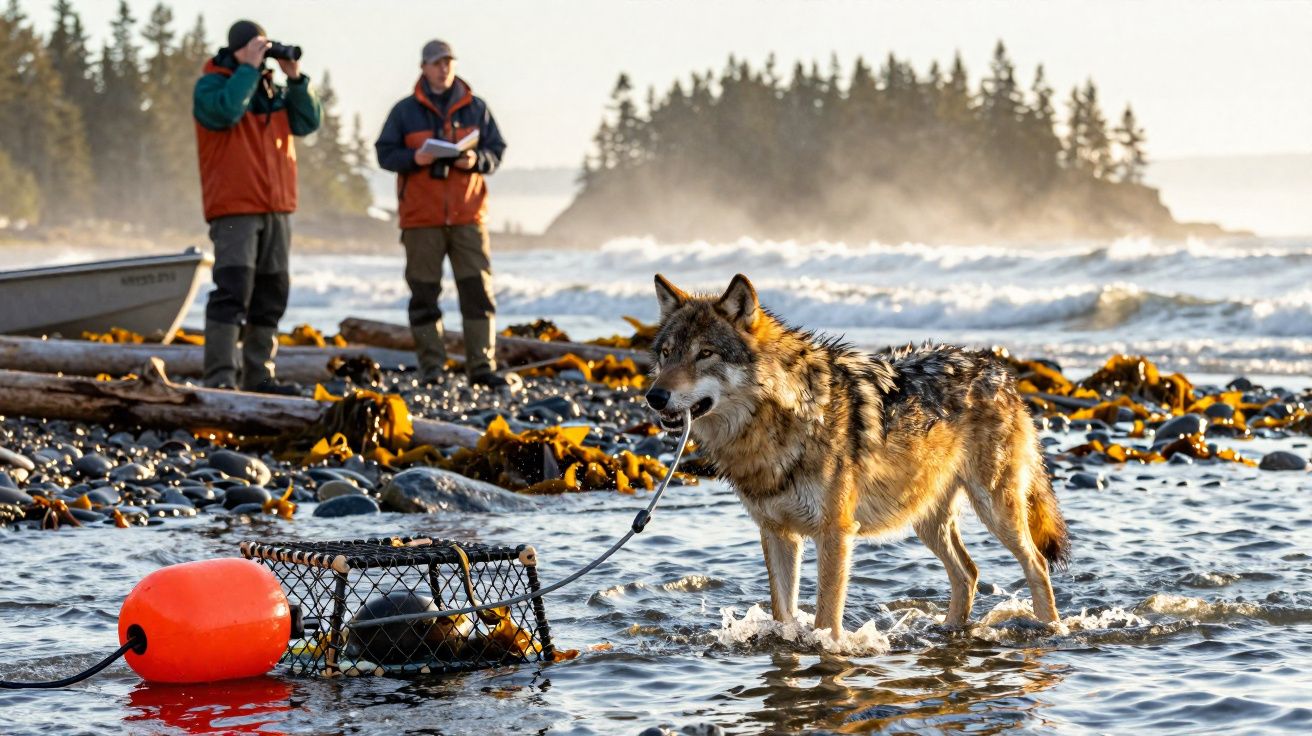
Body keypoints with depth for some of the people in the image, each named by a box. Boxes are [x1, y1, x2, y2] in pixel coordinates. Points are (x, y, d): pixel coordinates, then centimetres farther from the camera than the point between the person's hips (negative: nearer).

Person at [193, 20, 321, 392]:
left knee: (271, 293, 8)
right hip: (234, 209, -7)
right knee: (232, 291, -16)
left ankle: (258, 373, 14)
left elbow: (308, 122, 8)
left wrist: (295, 78, -2)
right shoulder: (211, 85, -1)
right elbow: (226, 111, -22)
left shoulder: (273, 91, 18)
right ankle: (220, 375, -19)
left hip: (277, 208, 7)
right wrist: (249, 68, -16)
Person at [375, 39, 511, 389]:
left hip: (468, 215, 1)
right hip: (421, 217, -1)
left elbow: (497, 151, 10)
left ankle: (482, 366, 0)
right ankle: (431, 369, 6)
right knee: (424, 294, 1)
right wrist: (415, 158, -15)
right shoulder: (405, 111, 5)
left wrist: (477, 160, -11)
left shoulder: (476, 108, 10)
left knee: (478, 291, -3)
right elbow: (385, 154, 3)